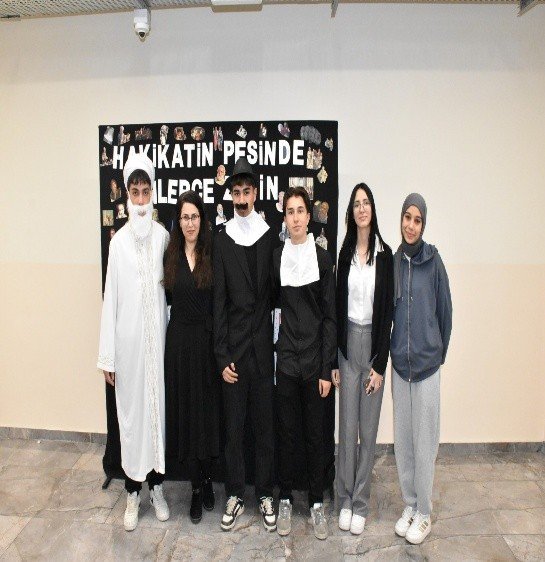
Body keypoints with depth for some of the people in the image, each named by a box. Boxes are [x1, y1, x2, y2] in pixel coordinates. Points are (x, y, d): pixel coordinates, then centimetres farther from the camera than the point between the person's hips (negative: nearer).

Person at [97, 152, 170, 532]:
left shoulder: (163, 236, 0)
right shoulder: (119, 240, -2)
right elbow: (111, 298, -2)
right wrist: (107, 356, -2)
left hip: (157, 333, 1)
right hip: (128, 335, -1)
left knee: (157, 402, 10)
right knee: (131, 406, 8)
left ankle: (156, 486, 28)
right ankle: (133, 492, 25)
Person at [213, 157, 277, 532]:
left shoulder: (271, 237, 2)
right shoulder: (223, 240, 1)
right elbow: (219, 301, -1)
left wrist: (278, 344, -3)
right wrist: (222, 356, -4)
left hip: (264, 346, 0)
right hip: (234, 347, 0)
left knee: (265, 424, 11)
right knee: (234, 425, 11)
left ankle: (265, 494, 29)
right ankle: (235, 494, 28)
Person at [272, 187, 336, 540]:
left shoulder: (323, 258, -2)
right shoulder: (276, 257, 3)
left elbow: (330, 316, -3)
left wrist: (327, 368, -6)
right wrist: (271, 352, 1)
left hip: (315, 356, -1)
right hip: (286, 356, 1)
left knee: (315, 432, 10)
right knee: (286, 430, 11)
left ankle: (317, 502, 26)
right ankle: (286, 500, 27)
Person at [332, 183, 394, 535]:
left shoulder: (385, 254, -2)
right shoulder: (345, 253, 6)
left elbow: (387, 311, -4)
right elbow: (338, 305, 7)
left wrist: (379, 364, -8)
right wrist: (334, 360, 4)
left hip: (374, 343, -2)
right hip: (348, 342, 2)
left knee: (368, 427, 7)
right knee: (347, 425, 8)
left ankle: (361, 502, 23)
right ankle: (345, 499, 24)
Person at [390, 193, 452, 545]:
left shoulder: (433, 260, -8)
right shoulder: (394, 262, 3)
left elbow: (445, 310, 0)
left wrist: (439, 353, 7)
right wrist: (391, 352, 11)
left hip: (427, 364, -4)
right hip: (399, 363, 4)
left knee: (424, 441, 7)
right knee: (402, 439, 13)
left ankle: (424, 513, 25)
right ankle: (409, 505, 32)